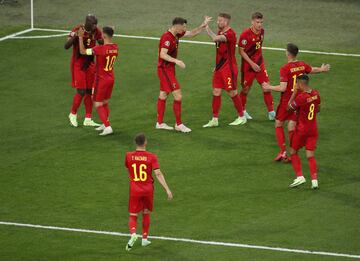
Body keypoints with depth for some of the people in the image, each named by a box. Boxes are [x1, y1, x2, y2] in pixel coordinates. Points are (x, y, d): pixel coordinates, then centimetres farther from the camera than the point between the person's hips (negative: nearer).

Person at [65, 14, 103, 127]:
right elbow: (66, 46, -21)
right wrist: (74, 37, -38)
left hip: (90, 64, 5)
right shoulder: (77, 30, -18)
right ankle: (73, 114, 15)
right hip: (78, 64, -5)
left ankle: (88, 119, 14)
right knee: (81, 91, -8)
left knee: (89, 91, 6)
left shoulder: (96, 31, -3)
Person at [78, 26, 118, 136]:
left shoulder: (100, 49, -25)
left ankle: (107, 127, -7)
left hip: (101, 79, -7)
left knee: (98, 104, 1)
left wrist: (80, 37, -11)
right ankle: (105, 124, 30)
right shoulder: (115, 47, -4)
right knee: (105, 102, 21)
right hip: (111, 78, 7)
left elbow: (82, 51, -17)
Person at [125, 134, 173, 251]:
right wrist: (167, 189, -18)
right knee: (146, 213, 19)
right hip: (148, 190, 0)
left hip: (134, 190, 0)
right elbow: (158, 174, -17)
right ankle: (144, 239, 23)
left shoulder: (129, 156, -3)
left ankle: (133, 234, -22)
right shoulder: (151, 157, -9)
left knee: (133, 215, 5)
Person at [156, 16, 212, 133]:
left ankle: (160, 123, 23)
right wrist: (176, 61, -42)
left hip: (169, 69, 10)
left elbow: (191, 33, 18)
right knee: (178, 95, -9)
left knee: (163, 95, 15)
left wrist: (203, 26, 6)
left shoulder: (176, 34, 7)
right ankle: (179, 124, -3)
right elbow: (163, 54, -31)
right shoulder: (167, 37, -22)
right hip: (165, 69, -10)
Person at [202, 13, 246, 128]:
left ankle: (241, 117, 18)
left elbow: (215, 38, -36)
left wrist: (207, 27, -24)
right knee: (216, 92, 5)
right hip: (219, 67, 8)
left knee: (232, 93, 2)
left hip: (229, 68, -8)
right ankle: (215, 119, 8)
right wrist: (217, 65, 17)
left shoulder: (230, 34, -19)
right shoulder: (220, 33, 10)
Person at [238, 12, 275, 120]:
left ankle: (271, 113, 2)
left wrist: (260, 60, 16)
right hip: (248, 65, -5)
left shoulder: (261, 31, 1)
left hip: (259, 63, 5)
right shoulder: (245, 34, -18)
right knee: (246, 88, 7)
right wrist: (252, 64, -19)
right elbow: (241, 51, -15)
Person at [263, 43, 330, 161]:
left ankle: (283, 152, 5)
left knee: (278, 125, 11)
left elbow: (282, 88, -24)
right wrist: (322, 69, 43)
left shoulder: (285, 69, -20)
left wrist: (269, 87, -9)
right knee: (291, 127, 10)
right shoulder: (302, 65, -1)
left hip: (286, 102, -5)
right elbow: (313, 70, 21)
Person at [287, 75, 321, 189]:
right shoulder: (316, 94, 0)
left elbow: (289, 107, -9)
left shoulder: (301, 97, -22)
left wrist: (294, 92, -7)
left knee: (293, 152, 12)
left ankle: (300, 176, 3)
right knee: (310, 155, 6)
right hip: (313, 129, 6)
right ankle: (314, 180, -4)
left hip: (302, 129, -6)